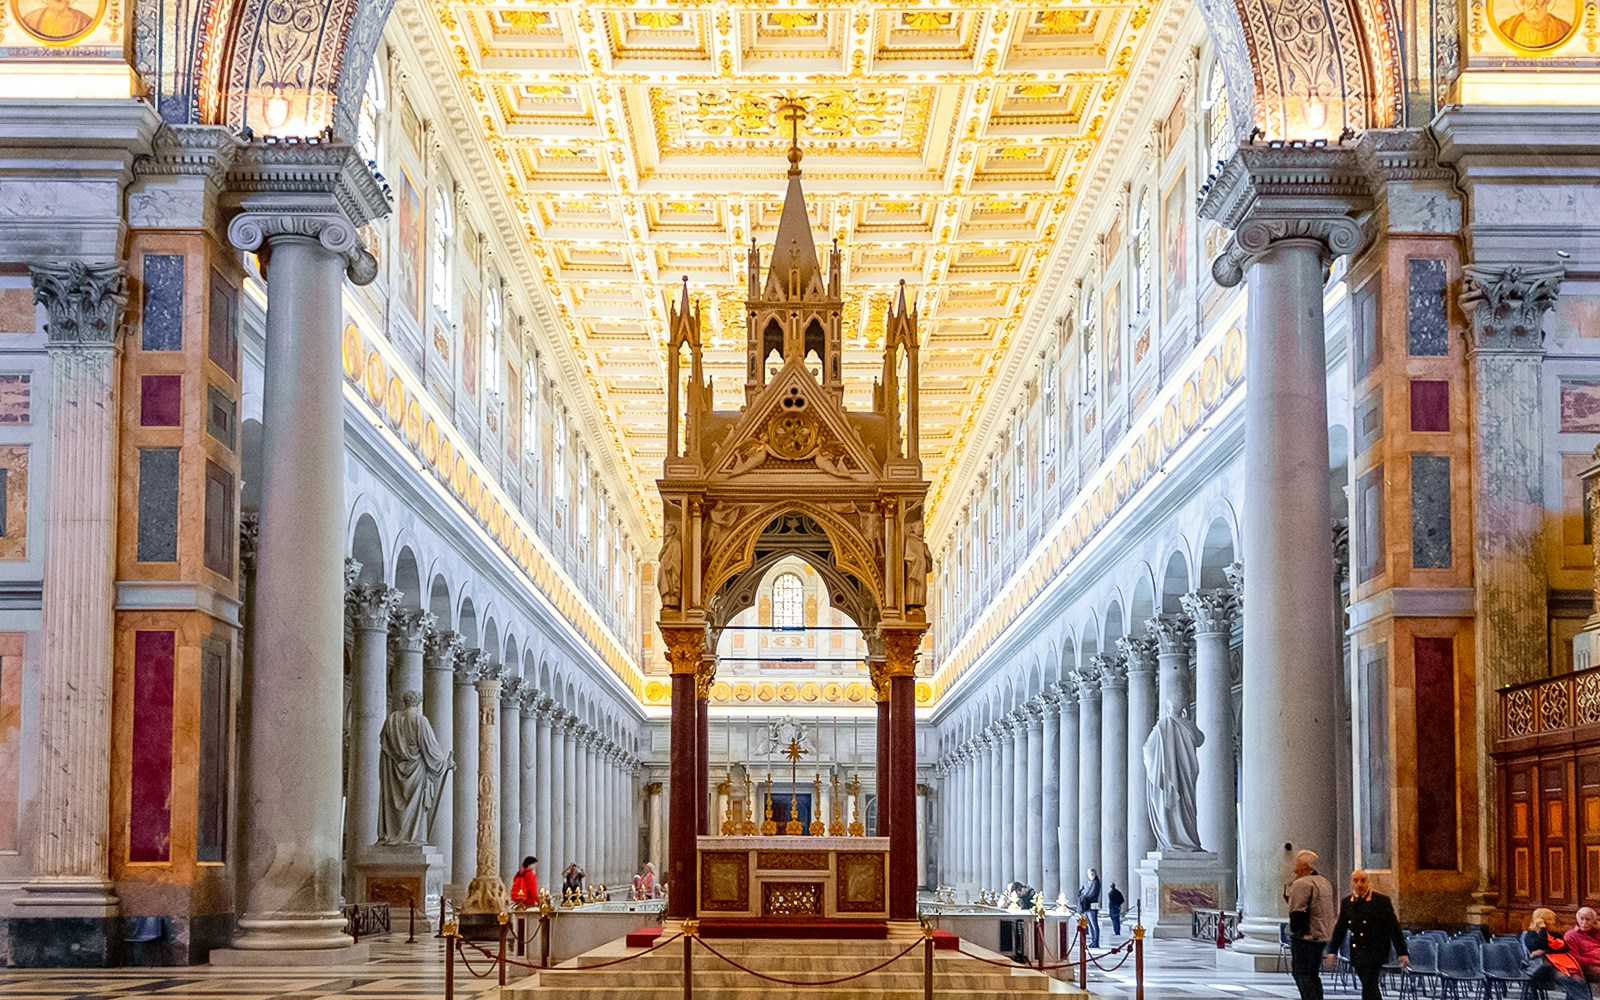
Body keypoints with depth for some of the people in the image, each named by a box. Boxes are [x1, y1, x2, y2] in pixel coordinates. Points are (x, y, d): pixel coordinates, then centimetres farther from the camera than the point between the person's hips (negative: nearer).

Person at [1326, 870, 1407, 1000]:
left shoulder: (1382, 901, -6)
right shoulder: (1347, 903, 9)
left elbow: (1394, 928, -7)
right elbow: (1340, 928, 14)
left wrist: (1402, 953, -10)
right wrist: (1332, 950, 10)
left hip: (1375, 953, -5)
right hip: (1356, 954, 5)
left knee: (1369, 988, -14)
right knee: (1370, 989, 13)